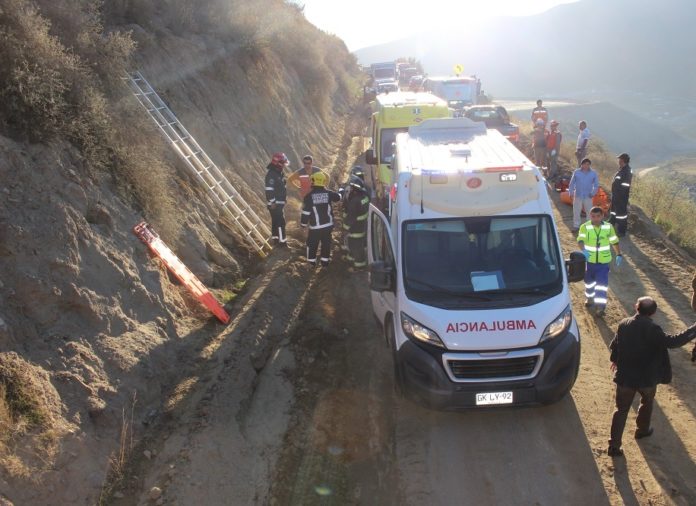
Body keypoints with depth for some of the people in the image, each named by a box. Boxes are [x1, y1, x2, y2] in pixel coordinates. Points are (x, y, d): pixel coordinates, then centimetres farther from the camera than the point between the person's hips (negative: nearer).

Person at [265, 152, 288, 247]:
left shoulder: (280, 173, 13)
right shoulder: (271, 174, -19)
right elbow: (269, 190, -23)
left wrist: (283, 200, 24)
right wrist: (272, 202, -23)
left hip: (280, 202, 10)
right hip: (275, 203, -10)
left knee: (276, 221, 17)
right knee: (280, 221, -10)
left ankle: (275, 237, 26)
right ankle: (282, 240, -9)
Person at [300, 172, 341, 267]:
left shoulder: (309, 196, -12)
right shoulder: (328, 193, -5)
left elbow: (306, 212, -10)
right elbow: (338, 197, 16)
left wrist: (304, 223, 3)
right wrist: (329, 191, 36)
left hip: (315, 226, -2)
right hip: (328, 224, 2)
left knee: (312, 243, 14)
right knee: (326, 243, 15)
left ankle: (311, 260, 21)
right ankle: (324, 260, 18)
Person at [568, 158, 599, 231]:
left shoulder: (593, 173, 0)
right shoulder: (576, 172, -1)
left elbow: (596, 185, 7)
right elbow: (572, 183, 4)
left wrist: (593, 193, -4)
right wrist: (571, 192, -3)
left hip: (588, 197, 0)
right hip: (578, 196, 0)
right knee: (576, 212, 3)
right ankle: (576, 226, 14)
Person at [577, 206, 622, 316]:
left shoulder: (609, 227, -5)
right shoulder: (585, 227, -12)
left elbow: (614, 242, 6)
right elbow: (580, 240, -22)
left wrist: (619, 255, 5)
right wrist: (584, 250, -41)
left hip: (604, 261, -1)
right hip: (589, 260, 1)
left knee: (602, 283, -7)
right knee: (589, 281, 20)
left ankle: (600, 306, -5)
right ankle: (589, 298, 44)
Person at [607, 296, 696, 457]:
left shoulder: (624, 325, -5)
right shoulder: (653, 329, -21)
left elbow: (614, 346, 7)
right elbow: (672, 341, -23)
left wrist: (615, 360, 27)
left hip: (624, 376, 2)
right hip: (647, 378, -2)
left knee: (622, 409, 10)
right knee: (647, 402, 28)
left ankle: (614, 445, 5)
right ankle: (642, 430, 47)